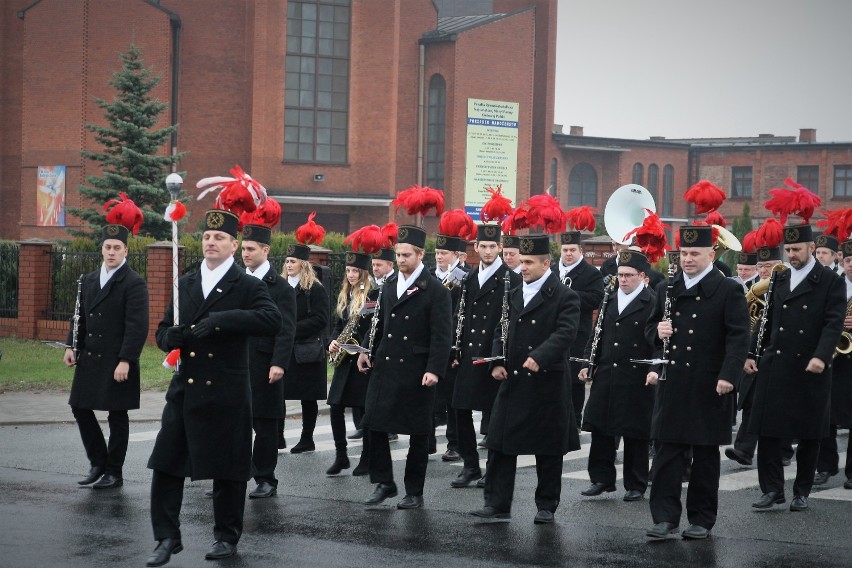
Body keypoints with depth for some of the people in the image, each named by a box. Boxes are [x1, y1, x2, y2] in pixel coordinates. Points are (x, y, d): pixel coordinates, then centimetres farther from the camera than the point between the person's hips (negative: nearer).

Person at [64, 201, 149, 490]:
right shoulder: (89, 281, 13)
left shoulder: (134, 284, -9)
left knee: (117, 417, 2)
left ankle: (114, 472, 12)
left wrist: (125, 361, -20)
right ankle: (98, 463, 21)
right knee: (80, 408, 8)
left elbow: (137, 326, -15)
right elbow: (80, 317, 17)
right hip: (89, 358, 7)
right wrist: (72, 346, 4)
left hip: (117, 362, -7)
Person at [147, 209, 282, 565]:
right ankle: (167, 537, 10)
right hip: (184, 389, 4)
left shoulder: (248, 287, -3)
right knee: (165, 464, 1)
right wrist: (172, 336, -9)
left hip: (226, 393, -4)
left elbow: (273, 321, -20)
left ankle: (226, 537, 20)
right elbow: (163, 331, 17)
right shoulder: (185, 285, 12)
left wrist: (221, 320, -26)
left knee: (227, 469, 4)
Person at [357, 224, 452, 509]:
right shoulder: (389, 285, 11)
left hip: (416, 373, -5)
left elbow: (441, 335, -12)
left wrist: (435, 370, -20)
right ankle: (384, 482, 13)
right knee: (374, 424, 1)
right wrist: (367, 351, 8)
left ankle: (414, 492, 12)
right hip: (385, 367, 5)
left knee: (418, 433, 4)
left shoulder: (436, 291, -7)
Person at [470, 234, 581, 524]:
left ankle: (546, 507, 14)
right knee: (500, 444, 2)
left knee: (548, 451, 4)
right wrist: (498, 362, 0)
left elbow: (565, 332, -19)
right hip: (513, 381, 5)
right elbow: (502, 332, 16)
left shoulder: (564, 297, -7)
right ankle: (497, 503, 7)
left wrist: (539, 357, -32)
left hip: (547, 383, -5)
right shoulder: (513, 296, 13)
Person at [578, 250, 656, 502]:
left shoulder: (652, 302, -6)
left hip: (636, 379, -5)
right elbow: (597, 334, 16)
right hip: (605, 375, 5)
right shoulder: (609, 298, 12)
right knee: (600, 428, 7)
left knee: (635, 433, 3)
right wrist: (588, 364, 9)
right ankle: (602, 478, 18)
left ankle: (635, 485, 13)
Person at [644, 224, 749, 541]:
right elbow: (650, 328, 19)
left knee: (705, 454, 5)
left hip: (708, 386, -4)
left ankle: (702, 519, 14)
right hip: (671, 382, 4)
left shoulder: (728, 290, -4)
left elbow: (738, 336, -9)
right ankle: (665, 517, 3)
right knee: (667, 450, 0)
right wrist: (658, 331, -6)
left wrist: (728, 376, -20)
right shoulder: (666, 289, 11)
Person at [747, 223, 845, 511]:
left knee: (809, 434, 5)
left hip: (810, 368, -4)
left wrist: (821, 357, -24)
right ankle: (772, 489, 6)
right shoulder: (779, 280, 12)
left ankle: (802, 492, 15)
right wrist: (752, 354, 8)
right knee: (767, 430, -1)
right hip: (774, 366, 4)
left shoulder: (831, 281, -2)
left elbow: (834, 324, -11)